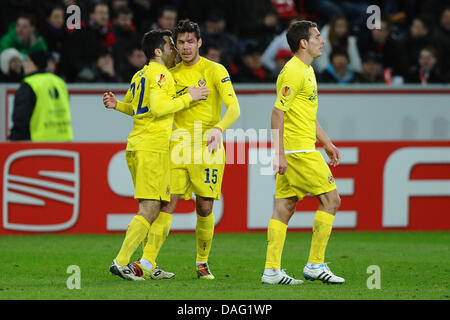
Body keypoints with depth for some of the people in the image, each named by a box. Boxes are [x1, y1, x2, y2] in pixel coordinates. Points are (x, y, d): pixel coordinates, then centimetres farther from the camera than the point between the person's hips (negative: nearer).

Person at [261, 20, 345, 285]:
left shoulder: (306, 70, 18)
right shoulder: (293, 72, -14)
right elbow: (277, 114, -18)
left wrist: (327, 142, 29)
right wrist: (279, 154, -22)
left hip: (303, 149, 10)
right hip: (298, 151, -10)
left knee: (284, 208, 6)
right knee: (331, 200, -5)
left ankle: (272, 270, 5)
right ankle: (315, 265, -2)